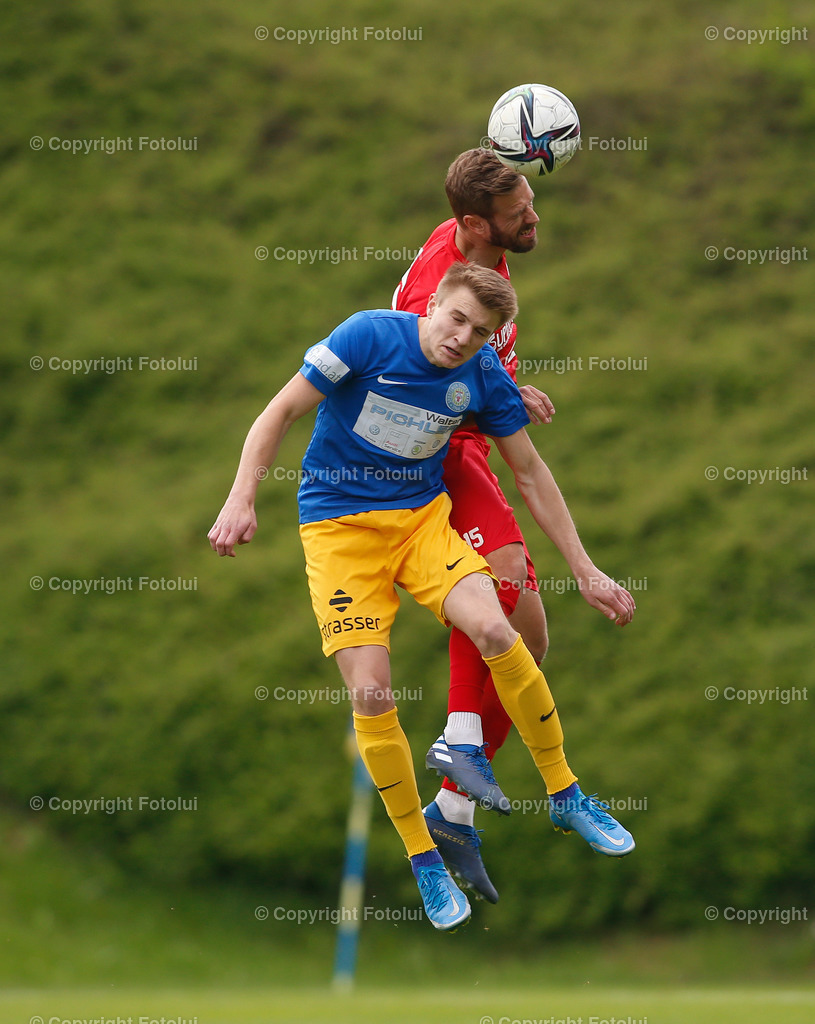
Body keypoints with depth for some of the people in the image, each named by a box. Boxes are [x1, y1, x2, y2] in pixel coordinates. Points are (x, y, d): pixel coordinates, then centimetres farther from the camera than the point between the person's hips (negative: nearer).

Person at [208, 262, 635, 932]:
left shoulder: (483, 377, -5)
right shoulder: (370, 337, -16)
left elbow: (531, 474, 6)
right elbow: (283, 411, -11)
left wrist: (586, 570, 7)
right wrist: (243, 499, -22)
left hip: (423, 517, 2)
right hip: (339, 525, -2)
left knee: (494, 632, -24)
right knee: (370, 696, -15)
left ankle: (564, 794, -5)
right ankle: (424, 860, 2)